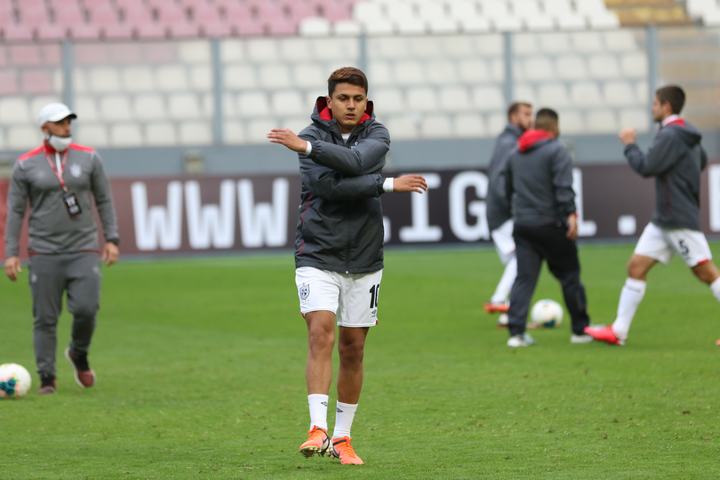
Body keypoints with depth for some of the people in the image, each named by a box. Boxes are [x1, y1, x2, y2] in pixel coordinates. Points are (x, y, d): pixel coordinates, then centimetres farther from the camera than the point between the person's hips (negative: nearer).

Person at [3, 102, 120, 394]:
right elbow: (15, 210, 3)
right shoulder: (26, 164, 0)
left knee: (86, 309, -11)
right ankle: (47, 378, 8)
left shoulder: (88, 158, 4)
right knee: (45, 318, -1)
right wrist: (11, 253, -2)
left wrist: (111, 239, 3)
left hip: (83, 250, 1)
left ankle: (79, 355, 19)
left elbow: (104, 200, 10)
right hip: (44, 253, -1)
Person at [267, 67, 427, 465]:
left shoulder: (376, 134, 3)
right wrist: (389, 184, -18)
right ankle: (318, 429, -24)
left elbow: (356, 161, -20)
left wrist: (307, 146, -28)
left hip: (364, 260, 3)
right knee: (321, 333, -19)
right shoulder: (313, 135, -4)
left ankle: (342, 437, 17)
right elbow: (328, 184, -20)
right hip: (318, 256, -3)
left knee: (353, 349, 6)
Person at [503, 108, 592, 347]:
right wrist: (570, 214, -22)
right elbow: (563, 188, -18)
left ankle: (516, 332, -10)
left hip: (522, 226, 5)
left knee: (524, 278, 2)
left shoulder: (515, 155, 14)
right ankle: (580, 329, 12)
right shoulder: (556, 151, -7)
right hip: (550, 225, -5)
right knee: (569, 276, 6)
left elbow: (508, 190, 24)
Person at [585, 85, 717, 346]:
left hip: (681, 220, -10)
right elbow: (702, 160, 30)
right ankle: (618, 331, 2)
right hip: (662, 219, 10)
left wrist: (630, 145, -5)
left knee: (706, 272, -6)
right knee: (636, 266, 4)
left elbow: (645, 167, -18)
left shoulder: (670, 135, -17)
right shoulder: (686, 134, 14)